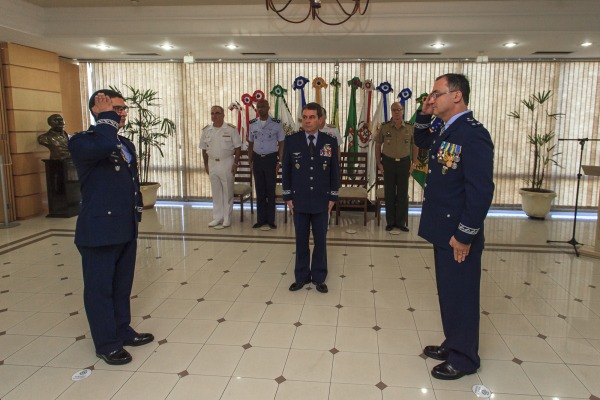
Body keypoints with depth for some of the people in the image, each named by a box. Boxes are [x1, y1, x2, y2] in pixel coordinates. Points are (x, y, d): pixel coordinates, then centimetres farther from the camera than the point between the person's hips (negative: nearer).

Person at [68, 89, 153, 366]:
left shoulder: (126, 144, 12)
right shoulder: (81, 141, -12)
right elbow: (104, 146, -36)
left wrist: (136, 216, 16)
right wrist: (107, 115, -21)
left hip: (126, 229, 8)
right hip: (99, 230, -7)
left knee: (122, 285, 18)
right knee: (100, 288, 6)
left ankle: (122, 331, 34)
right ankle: (107, 344, 19)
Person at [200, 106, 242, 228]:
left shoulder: (231, 129, -5)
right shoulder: (206, 130, 6)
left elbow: (238, 148, -4)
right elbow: (204, 149, 11)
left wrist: (235, 163, -8)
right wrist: (206, 165, 8)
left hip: (227, 163, -3)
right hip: (212, 163, 4)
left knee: (227, 191, 3)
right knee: (216, 191, 10)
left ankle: (227, 218, 12)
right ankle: (217, 217, 19)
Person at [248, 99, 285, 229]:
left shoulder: (276, 123, -3)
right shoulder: (252, 124, 6)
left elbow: (281, 144, -1)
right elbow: (251, 144, 12)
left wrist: (280, 161, -7)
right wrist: (250, 161, 6)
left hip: (271, 158, -3)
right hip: (257, 159, 3)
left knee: (270, 190, 3)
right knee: (259, 190, 7)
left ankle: (271, 220, 11)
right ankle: (261, 219, 16)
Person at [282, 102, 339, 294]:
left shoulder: (330, 142, -1)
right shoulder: (291, 141, -3)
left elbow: (335, 171, 4)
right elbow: (286, 170, 2)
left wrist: (332, 198, 1)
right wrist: (288, 197, -1)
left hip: (321, 201, 0)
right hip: (299, 200, 0)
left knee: (320, 240, 9)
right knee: (301, 240, 10)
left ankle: (319, 278, 24)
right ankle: (302, 276, 25)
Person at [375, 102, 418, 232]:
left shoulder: (410, 128, 0)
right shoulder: (384, 127, -2)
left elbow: (415, 145, 8)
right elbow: (378, 145, 5)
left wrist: (414, 163, 2)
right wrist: (378, 163, 1)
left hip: (404, 162, 1)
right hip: (388, 162, 0)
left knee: (403, 194, 6)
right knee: (389, 193, 5)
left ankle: (401, 222, 17)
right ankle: (390, 222, 16)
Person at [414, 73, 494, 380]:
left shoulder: (473, 135, -19)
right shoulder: (446, 132, 8)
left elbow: (481, 190, -23)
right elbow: (421, 141, 29)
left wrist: (465, 235, -21)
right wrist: (423, 116, 10)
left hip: (458, 234, -9)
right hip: (442, 230, 9)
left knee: (461, 294, 5)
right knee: (447, 292, 19)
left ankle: (464, 359, 23)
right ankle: (453, 345, 37)